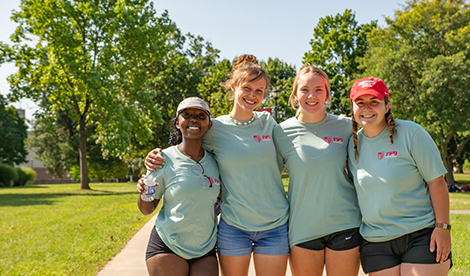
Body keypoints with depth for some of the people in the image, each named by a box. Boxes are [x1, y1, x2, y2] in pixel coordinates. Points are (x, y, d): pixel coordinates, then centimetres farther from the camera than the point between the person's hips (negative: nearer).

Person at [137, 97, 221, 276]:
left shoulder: (214, 161, 3)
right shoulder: (164, 159, -7)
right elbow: (147, 209, -3)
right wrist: (144, 193, -20)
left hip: (205, 250, 3)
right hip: (168, 247, -3)